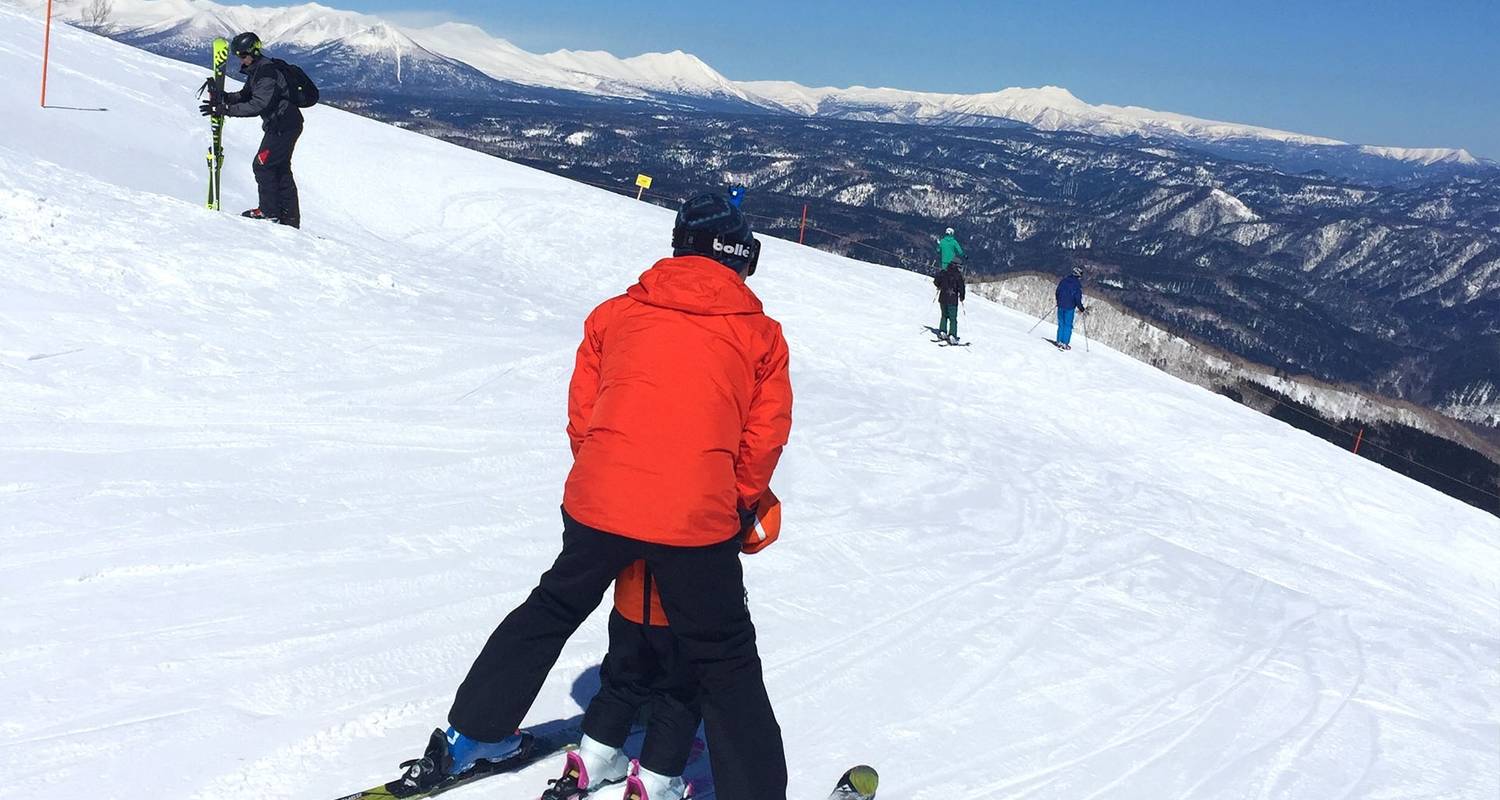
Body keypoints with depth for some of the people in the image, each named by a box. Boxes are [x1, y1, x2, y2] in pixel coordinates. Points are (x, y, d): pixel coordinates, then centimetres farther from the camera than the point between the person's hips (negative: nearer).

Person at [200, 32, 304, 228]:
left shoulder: (267, 72, -20)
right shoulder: (256, 70, 13)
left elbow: (258, 105, -27)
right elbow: (245, 96, 14)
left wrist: (226, 110, -27)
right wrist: (223, 97, -4)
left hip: (283, 126, -11)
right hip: (279, 125, 11)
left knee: (262, 165, -6)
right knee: (281, 169, 12)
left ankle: (269, 211, 1)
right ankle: (290, 218, 15)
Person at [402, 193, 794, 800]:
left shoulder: (616, 313, 9)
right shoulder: (760, 335, 5)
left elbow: (581, 414, 11)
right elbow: (765, 439, 3)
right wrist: (735, 505, 18)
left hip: (598, 504, 3)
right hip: (697, 519, -2)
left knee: (550, 612, 25)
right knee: (725, 661, 12)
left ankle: (469, 736, 36)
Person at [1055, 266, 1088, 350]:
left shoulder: (1063, 281, 5)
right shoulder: (1077, 284, -12)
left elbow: (1057, 292, 12)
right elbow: (1077, 299, -13)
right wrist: (1082, 309, -3)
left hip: (1061, 306, 5)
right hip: (1070, 308, -5)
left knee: (1061, 324, 14)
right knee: (1068, 325, 4)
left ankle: (1059, 342, 11)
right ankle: (1065, 344, 0)